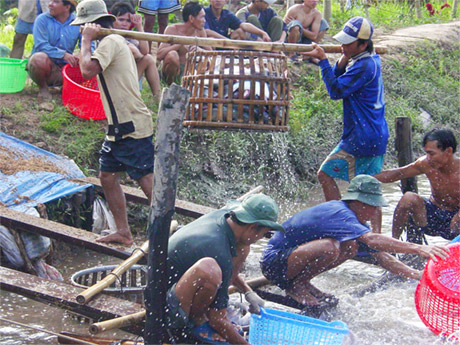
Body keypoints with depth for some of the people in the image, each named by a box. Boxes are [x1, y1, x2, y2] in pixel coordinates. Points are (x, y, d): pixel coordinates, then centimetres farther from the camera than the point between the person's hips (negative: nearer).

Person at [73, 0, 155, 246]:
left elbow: (88, 70, -26)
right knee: (107, 176, 13)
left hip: (132, 128, -11)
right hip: (119, 127, 11)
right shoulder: (116, 42, 18)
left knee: (147, 181, -8)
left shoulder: (110, 42, -13)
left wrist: (86, 39, -16)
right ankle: (123, 231, 18)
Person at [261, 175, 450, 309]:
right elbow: (372, 239, -40)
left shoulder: (350, 217, 5)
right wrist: (417, 248, -44)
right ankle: (296, 285, -9)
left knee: (350, 247, -1)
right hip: (274, 263, -9)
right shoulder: (340, 213, -24)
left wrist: (416, 274, -3)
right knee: (330, 247, -32)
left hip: (291, 256, 9)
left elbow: (378, 254, 5)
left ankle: (303, 282, 6)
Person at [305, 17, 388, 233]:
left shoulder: (363, 66, -17)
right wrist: (343, 61, -4)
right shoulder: (371, 61, 13)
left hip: (360, 138, -10)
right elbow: (339, 81, 15)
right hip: (377, 137, 10)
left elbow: (336, 90, -19)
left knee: (325, 174, 0)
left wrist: (323, 60, -18)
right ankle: (377, 235, 17)